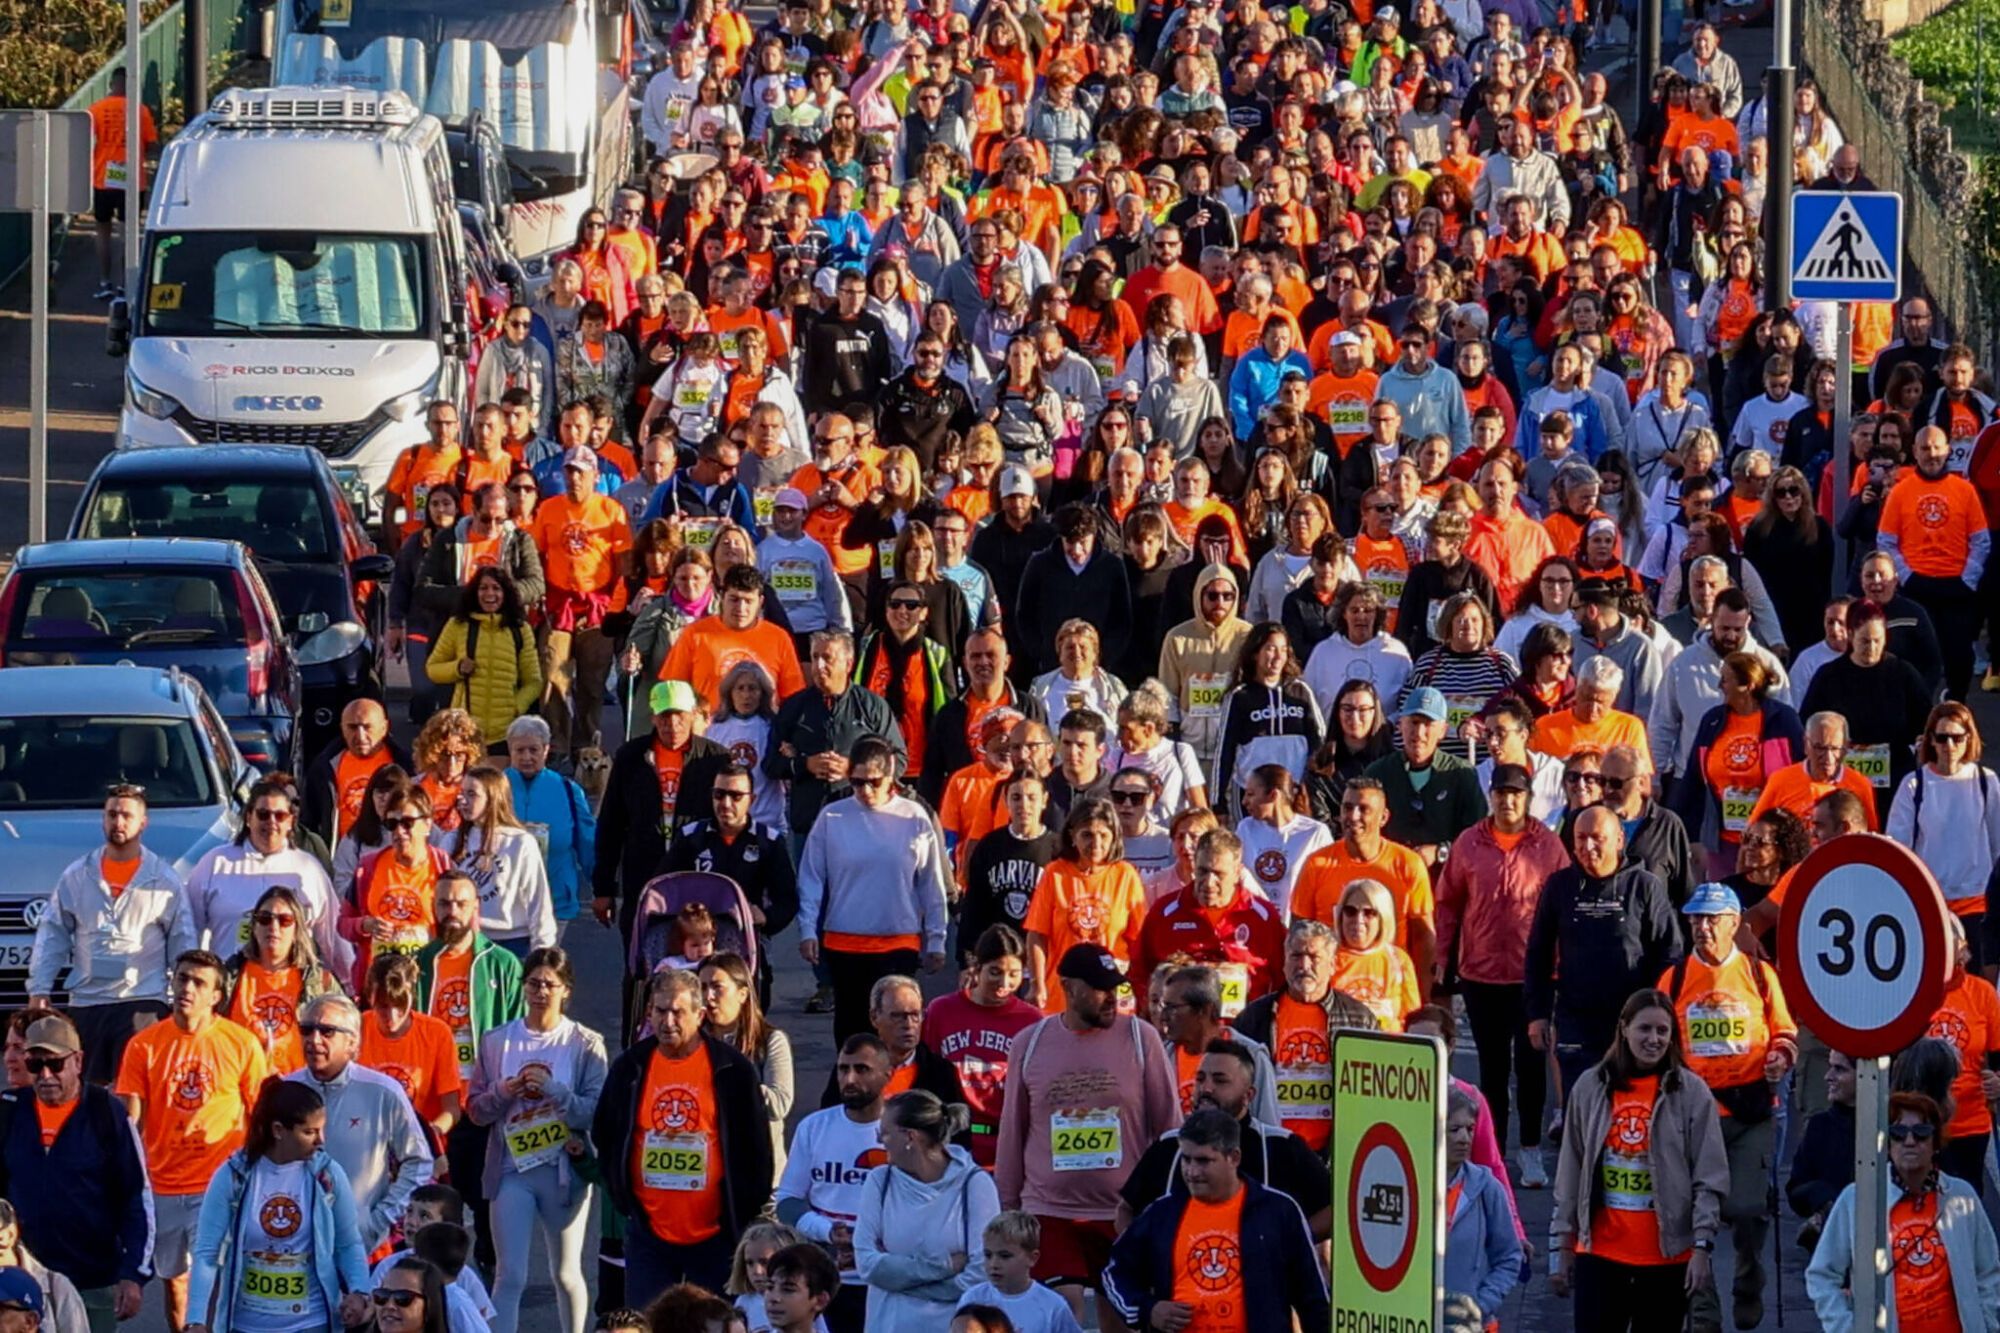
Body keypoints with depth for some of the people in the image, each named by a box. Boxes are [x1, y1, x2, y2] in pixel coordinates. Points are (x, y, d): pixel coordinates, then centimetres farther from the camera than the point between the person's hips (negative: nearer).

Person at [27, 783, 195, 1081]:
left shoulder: (164, 880, 4)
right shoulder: (76, 875, 9)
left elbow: (182, 945, 6)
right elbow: (52, 935, 10)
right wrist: (39, 990, 3)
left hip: (143, 1001, -3)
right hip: (85, 1002, 3)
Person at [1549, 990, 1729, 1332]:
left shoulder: (1690, 1092, -2)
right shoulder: (1591, 1088, 5)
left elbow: (1710, 1179, -3)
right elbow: (1570, 1173, 10)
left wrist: (1702, 1246, -10)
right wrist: (1563, 1245, 10)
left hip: (1667, 1255, -1)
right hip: (1600, 1251, 1)